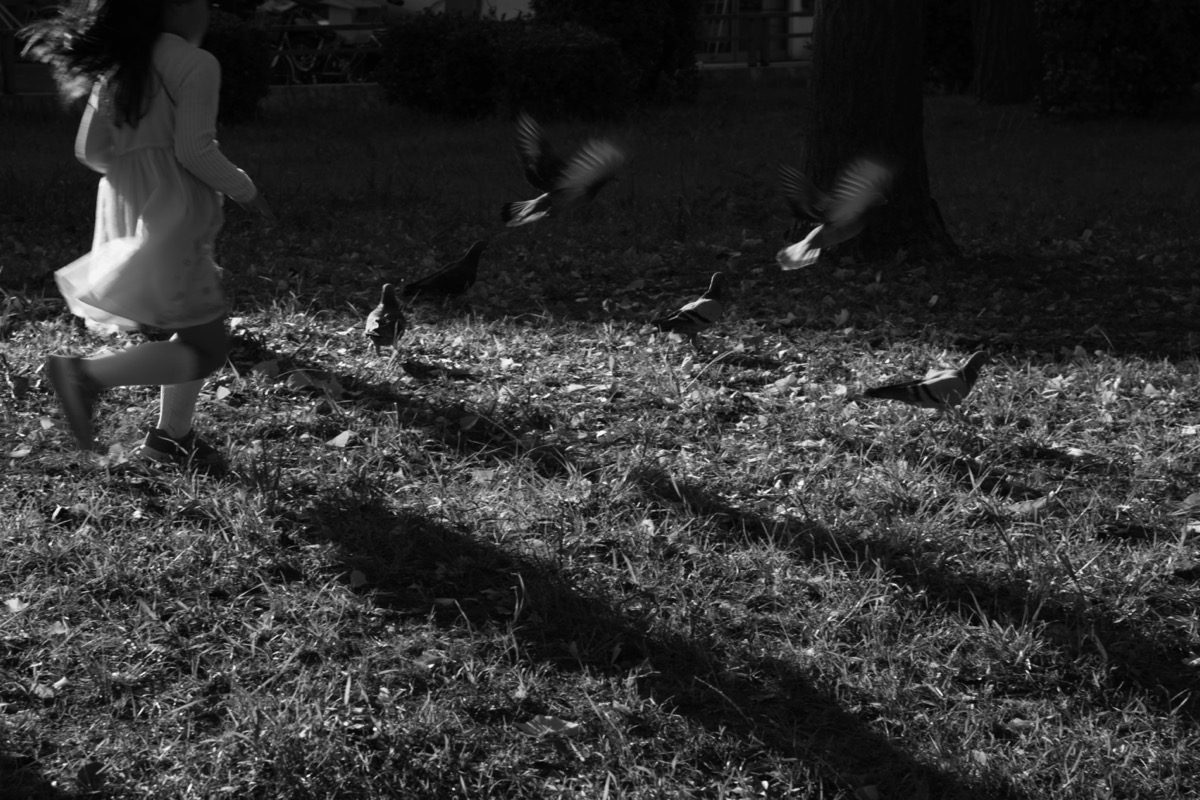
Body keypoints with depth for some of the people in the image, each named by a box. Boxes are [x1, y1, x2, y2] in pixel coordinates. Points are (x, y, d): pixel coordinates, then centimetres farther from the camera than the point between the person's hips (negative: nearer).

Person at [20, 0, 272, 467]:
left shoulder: (118, 65, 11)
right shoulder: (196, 65, -10)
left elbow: (90, 150, 10)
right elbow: (194, 150, -16)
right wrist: (245, 191, -2)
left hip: (123, 206, 9)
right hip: (171, 215, -9)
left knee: (197, 328, 21)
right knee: (207, 349, -4)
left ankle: (171, 435, 24)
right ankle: (88, 375, -18)